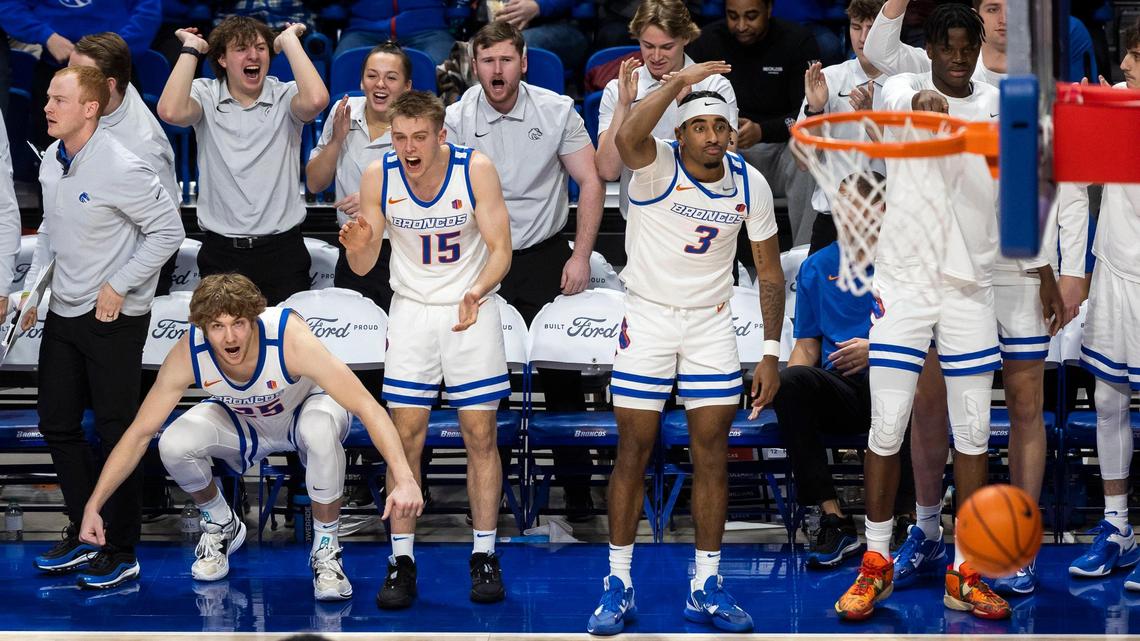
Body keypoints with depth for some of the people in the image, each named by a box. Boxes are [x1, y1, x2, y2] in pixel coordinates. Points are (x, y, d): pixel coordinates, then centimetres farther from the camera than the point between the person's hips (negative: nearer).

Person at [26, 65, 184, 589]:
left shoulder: (121, 170, -22)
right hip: (63, 311, 8)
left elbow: (168, 231, -16)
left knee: (116, 432, 0)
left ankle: (121, 554, 11)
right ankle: (83, 534, 29)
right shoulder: (52, 161, 2)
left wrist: (118, 287, -16)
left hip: (113, 318, -8)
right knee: (57, 423, 14)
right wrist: (33, 284, 11)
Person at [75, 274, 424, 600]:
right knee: (174, 445, -26)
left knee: (321, 427, -38)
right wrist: (93, 507, -23)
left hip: (304, 410, -2)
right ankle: (221, 525, 7)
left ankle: (326, 549, -16)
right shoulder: (188, 354, -29)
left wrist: (403, 479, -50)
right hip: (244, 425, 2)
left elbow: (367, 406, -39)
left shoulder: (289, 337, -37)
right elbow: (138, 434, -18)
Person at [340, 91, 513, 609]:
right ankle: (402, 562, 5)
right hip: (412, 309, 1)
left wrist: (477, 293, -32)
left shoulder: (476, 169, -17)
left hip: (471, 310, -1)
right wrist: (358, 247, -30)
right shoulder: (378, 176, -12)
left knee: (481, 435, 1)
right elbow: (363, 268, -6)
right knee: (406, 436, -1)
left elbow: (500, 249, -12)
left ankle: (484, 557, 11)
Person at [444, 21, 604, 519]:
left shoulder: (556, 111, -4)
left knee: (562, 375, 1)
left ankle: (577, 492, 10)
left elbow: (590, 182, 1)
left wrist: (580, 257, -5)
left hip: (545, 256, 0)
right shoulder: (456, 120, -5)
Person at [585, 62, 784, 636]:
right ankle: (618, 584, 9)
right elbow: (628, 139, -43)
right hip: (647, 319, -3)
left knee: (712, 453, 2)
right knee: (634, 452, -1)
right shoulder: (658, 167, -16)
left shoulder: (751, 185, -4)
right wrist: (678, 82, -42)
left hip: (712, 325, 3)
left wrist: (771, 354, 0)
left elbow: (769, 271, 4)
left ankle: (705, 587, 11)